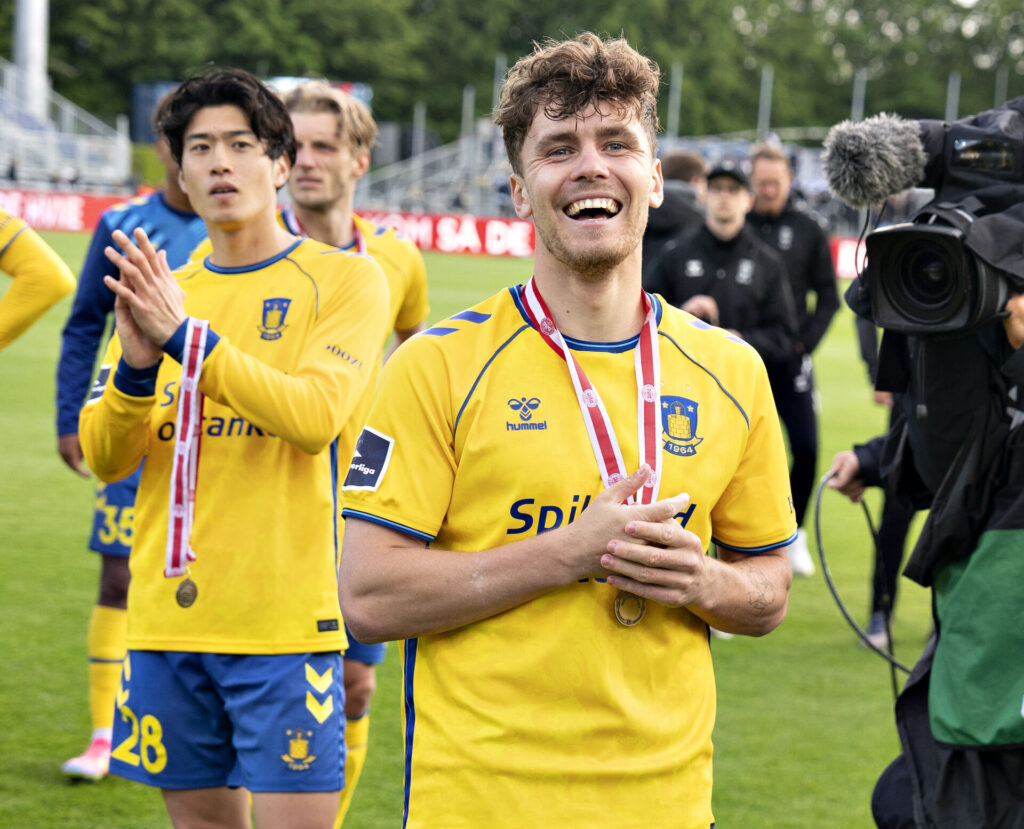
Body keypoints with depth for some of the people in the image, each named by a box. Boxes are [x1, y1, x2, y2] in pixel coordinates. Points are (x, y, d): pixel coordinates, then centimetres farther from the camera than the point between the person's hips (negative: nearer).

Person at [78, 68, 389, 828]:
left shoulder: (345, 278, -1)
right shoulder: (163, 290, 13)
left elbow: (315, 414, -18)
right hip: (168, 615, 5)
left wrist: (186, 335, -23)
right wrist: (136, 365, -13)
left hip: (285, 616, -5)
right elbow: (105, 457, 7)